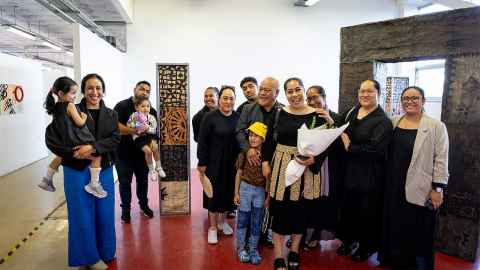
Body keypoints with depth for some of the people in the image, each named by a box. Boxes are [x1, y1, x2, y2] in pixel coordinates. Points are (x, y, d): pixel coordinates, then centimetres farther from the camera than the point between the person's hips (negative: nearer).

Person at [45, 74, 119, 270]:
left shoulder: (111, 115, 6)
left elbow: (115, 139, -7)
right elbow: (51, 140, -7)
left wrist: (93, 147, -22)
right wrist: (73, 154, -18)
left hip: (104, 170, 3)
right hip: (77, 171, -3)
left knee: (104, 214, 11)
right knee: (82, 215, 6)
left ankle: (105, 253, 31)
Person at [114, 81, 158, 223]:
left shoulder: (151, 111, 6)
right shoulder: (122, 106, -7)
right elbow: (115, 126, -19)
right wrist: (134, 131, -29)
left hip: (142, 152, 4)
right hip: (123, 152, -3)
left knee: (143, 180, 14)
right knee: (125, 182, 7)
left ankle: (144, 204, 32)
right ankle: (125, 209, 21)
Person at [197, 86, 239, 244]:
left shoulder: (238, 117, 2)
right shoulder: (210, 117, -9)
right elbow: (202, 141, -9)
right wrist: (202, 163, -11)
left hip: (232, 163, 4)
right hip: (214, 163, -4)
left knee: (228, 192, 13)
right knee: (214, 192, 5)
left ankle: (222, 221, 35)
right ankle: (213, 226, 20)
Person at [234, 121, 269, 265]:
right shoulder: (244, 153, -8)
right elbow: (239, 173, -1)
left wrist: (268, 196, 1)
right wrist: (236, 192, -2)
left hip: (260, 190, 1)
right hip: (245, 188, -1)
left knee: (256, 222, 11)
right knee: (243, 219, 9)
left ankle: (253, 249, 26)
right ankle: (241, 248, 25)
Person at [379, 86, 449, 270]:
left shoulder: (436, 126, -7)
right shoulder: (394, 123, 6)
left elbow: (441, 159, -8)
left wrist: (437, 189, -12)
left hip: (420, 191, -4)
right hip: (394, 188, 5)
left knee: (418, 233, 8)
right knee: (395, 228, 16)